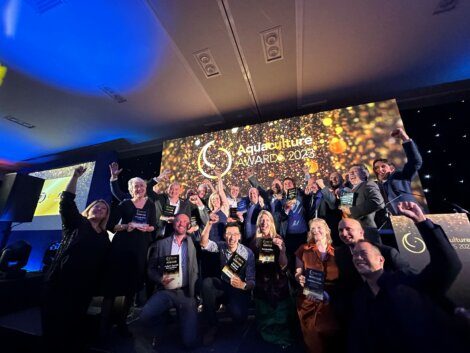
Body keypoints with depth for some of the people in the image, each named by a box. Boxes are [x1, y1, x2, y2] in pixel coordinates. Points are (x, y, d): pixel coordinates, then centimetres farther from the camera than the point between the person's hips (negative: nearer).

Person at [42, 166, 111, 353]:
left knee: (75, 324, 11)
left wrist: (97, 287, 7)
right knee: (56, 323, -1)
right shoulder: (76, 222, 2)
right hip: (60, 282, -3)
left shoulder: (104, 236, 11)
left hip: (84, 286, 4)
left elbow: (103, 263, 10)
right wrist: (75, 177, -18)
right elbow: (66, 201, -13)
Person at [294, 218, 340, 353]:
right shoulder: (304, 249, -4)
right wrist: (299, 278, -22)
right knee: (312, 340, 11)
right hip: (309, 302, -1)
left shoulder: (336, 252, 1)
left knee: (330, 337, 15)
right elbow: (297, 273, -1)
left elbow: (341, 278, 3)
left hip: (330, 302, 2)